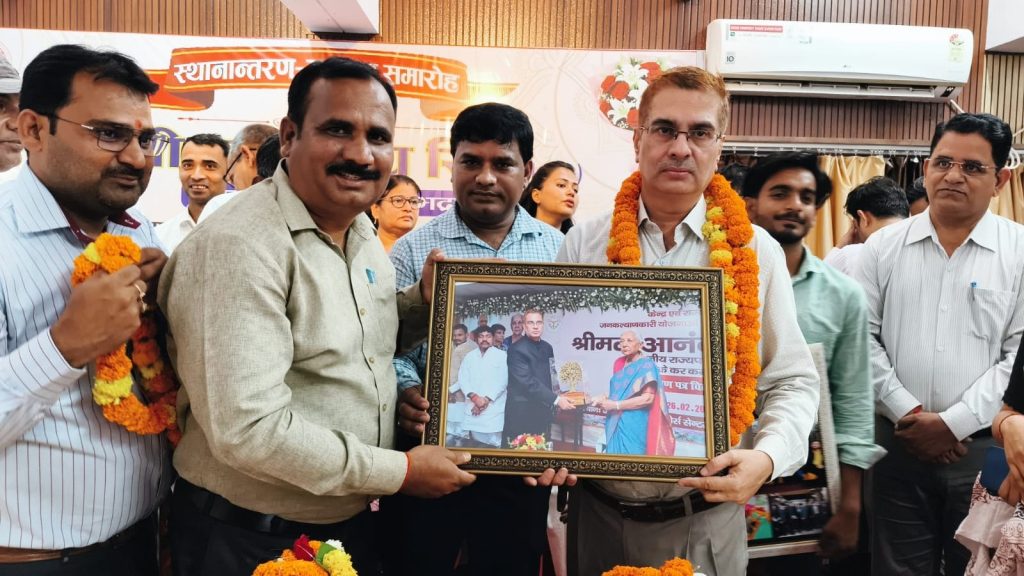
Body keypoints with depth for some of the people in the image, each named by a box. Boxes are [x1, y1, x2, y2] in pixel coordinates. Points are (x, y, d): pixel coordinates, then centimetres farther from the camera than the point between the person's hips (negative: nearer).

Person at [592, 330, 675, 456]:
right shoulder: (619, 363, 9)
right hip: (616, 423, 7)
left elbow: (648, 398, -20)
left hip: (635, 425, -7)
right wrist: (606, 399, 0)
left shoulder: (646, 365, -12)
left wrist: (615, 405, -20)